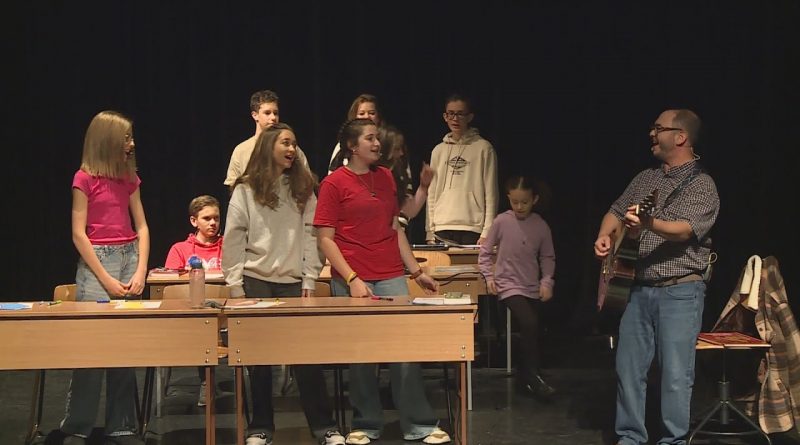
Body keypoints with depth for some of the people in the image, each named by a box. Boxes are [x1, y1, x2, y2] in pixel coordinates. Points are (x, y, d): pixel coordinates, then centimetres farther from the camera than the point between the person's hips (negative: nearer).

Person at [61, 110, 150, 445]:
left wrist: (141, 271, -1)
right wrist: (107, 280, -11)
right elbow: (78, 234, -9)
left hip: (129, 257, 5)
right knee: (91, 345, -6)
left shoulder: (129, 177, 10)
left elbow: (141, 227, 11)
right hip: (96, 260, -5)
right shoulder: (85, 179, -6)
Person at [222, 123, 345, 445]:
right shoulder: (246, 189, 2)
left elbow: (310, 236, 6)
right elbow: (233, 240, 0)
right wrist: (235, 286, -5)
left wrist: (310, 281, -1)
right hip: (256, 280, -1)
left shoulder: (303, 189, 9)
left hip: (292, 281, 1)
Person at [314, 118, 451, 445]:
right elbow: (325, 239, -5)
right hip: (352, 281, -4)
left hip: (391, 277, 4)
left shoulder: (385, 177, 14)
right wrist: (353, 279, -14)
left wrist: (416, 271, 15)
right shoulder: (334, 183, -2)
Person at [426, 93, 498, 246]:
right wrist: (429, 232, 7)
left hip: (472, 229, -3)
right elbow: (431, 195, 15)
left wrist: (487, 233, -8)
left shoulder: (483, 148, 3)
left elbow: (491, 194, 0)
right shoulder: (438, 151, 14)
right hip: (442, 229, 3)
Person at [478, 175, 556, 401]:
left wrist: (547, 281, -2)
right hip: (509, 286, -4)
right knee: (530, 325, -21)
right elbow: (485, 251, 5)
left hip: (533, 289, 4)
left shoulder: (541, 226, 0)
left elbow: (547, 257, 10)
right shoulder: (502, 221, -5)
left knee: (531, 331, 6)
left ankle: (524, 380, 22)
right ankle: (533, 376, -9)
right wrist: (489, 276, -4)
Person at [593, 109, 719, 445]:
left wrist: (649, 224, -42)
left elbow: (686, 228, -23)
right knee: (628, 367, 8)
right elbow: (617, 210, 22)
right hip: (641, 289, 7)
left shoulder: (702, 185, -8)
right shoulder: (645, 178, 14)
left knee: (676, 375, -4)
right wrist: (605, 236, 0)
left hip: (680, 292, -6)